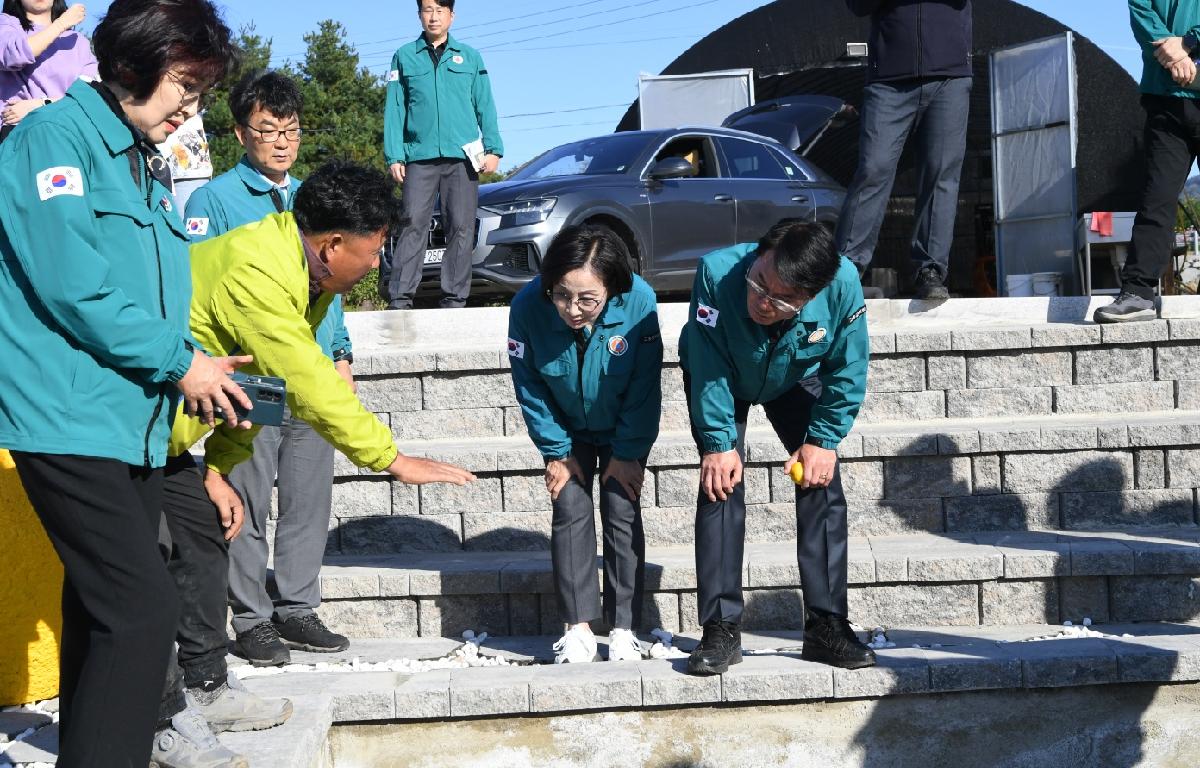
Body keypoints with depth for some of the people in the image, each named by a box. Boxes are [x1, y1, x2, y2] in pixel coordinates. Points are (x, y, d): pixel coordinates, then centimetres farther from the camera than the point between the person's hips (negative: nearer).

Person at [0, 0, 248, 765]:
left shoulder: (147, 165, 19)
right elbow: (72, 286, -18)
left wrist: (196, 365, 3)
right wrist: (179, 360, -11)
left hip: (136, 422, 9)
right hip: (71, 421, -9)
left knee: (105, 610, 16)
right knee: (143, 612, -16)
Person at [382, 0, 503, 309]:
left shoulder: (470, 57, 13)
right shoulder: (404, 57, 11)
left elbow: (485, 106, 10)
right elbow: (395, 109, 7)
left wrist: (493, 148, -2)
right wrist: (394, 156, -2)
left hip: (463, 157, 1)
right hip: (420, 157, -1)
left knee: (461, 229, -1)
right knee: (413, 226, -8)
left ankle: (455, 298, 2)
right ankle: (400, 298, -9)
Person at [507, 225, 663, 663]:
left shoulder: (638, 302, -33)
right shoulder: (528, 307, -30)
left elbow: (644, 386, -19)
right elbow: (530, 388, -15)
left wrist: (628, 452, -14)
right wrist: (556, 452, -10)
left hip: (625, 428, -1)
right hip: (568, 429, 1)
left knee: (622, 514, -5)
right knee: (570, 512, -7)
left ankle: (623, 628, 3)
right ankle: (579, 629, -2)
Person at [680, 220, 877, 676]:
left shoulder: (843, 285, -37)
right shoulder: (717, 273, -42)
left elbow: (846, 372, -20)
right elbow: (709, 369, -31)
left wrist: (823, 440, -20)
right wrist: (719, 443, -29)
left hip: (795, 380, 2)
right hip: (721, 379, -1)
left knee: (821, 483, -9)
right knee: (721, 483, -15)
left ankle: (826, 625, -2)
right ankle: (721, 630, -11)